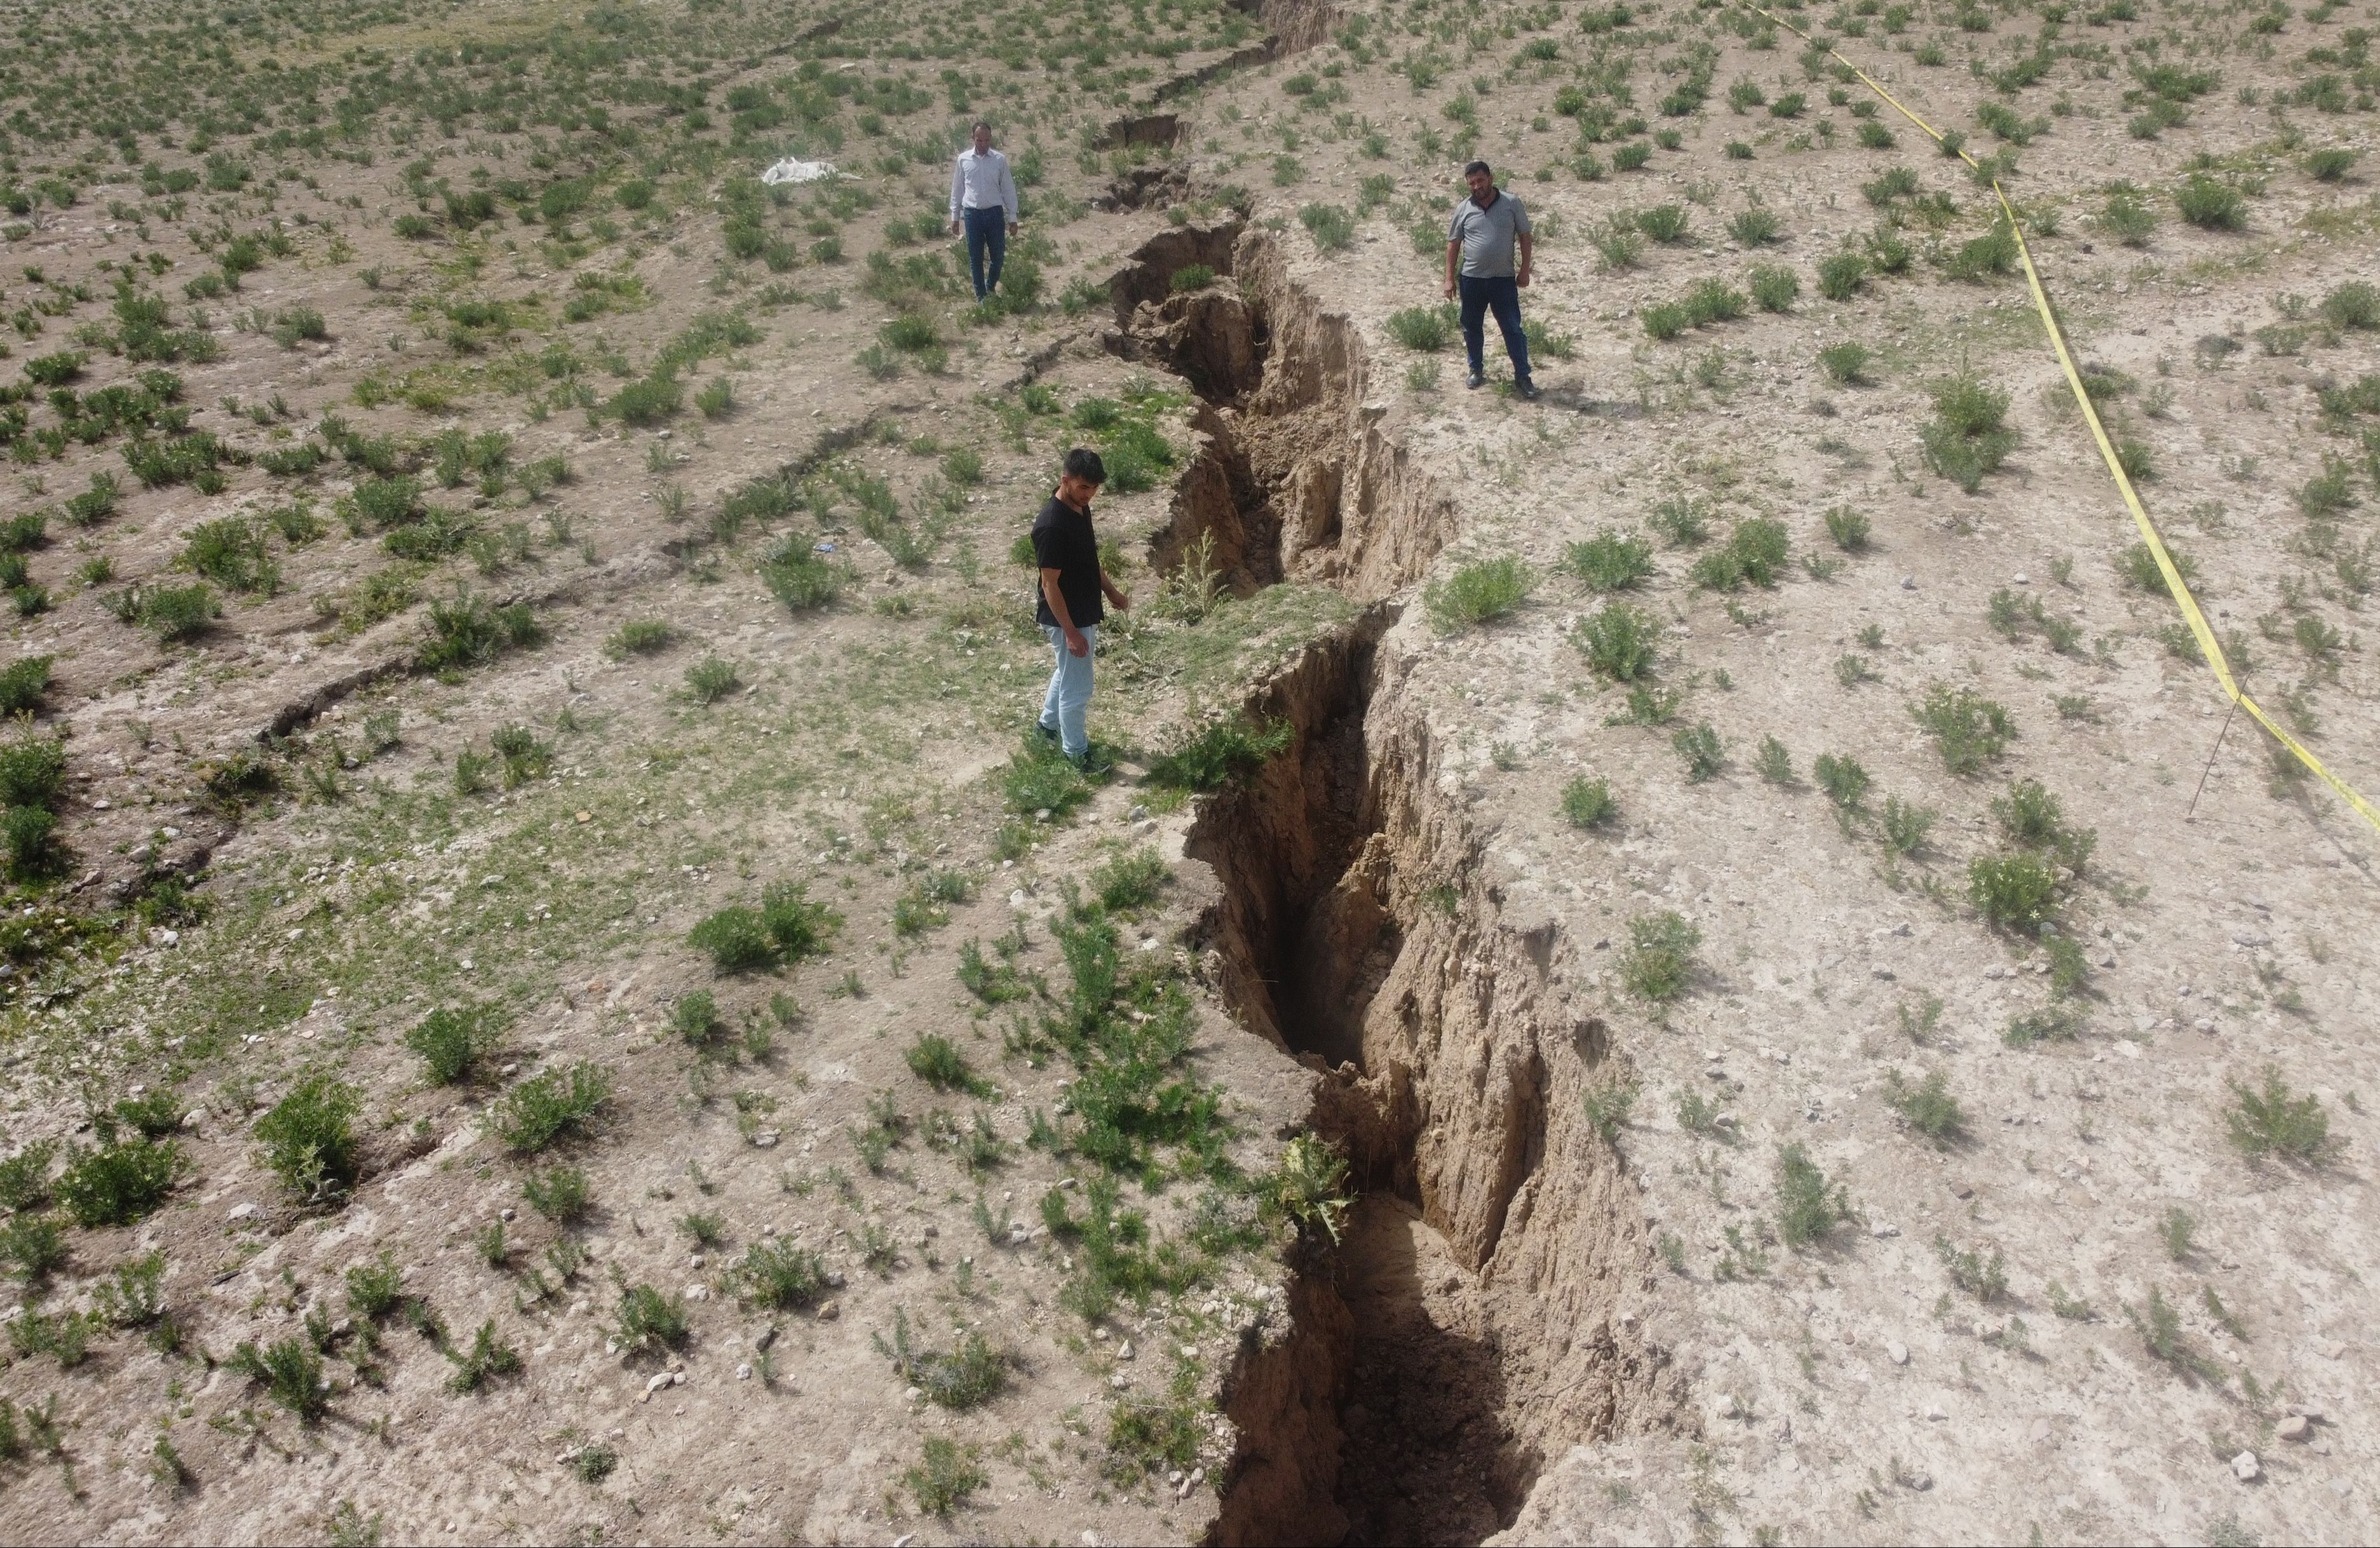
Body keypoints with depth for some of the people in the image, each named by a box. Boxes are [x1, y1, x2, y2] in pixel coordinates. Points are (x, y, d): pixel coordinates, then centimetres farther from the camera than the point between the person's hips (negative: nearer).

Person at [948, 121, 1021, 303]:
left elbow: (1008, 189, 3)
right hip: (972, 214, 0)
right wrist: (955, 217, 7)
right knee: (976, 258, 4)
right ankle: (981, 296, 14)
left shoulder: (1000, 160, -2)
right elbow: (957, 189, 7)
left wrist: (1012, 218, 1)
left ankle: (991, 288, 31)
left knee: (998, 256, 6)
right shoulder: (963, 159, 0)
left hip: (995, 213, 0)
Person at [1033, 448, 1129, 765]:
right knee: (1077, 688, 5)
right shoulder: (1051, 526, -29)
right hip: (1066, 620, -9)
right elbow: (1050, 585, -24)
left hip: (1085, 613, 9)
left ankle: (1049, 724, 48)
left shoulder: (1081, 509, -1)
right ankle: (1076, 751, 23)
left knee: (1067, 674, 27)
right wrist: (1070, 632, -22)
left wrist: (1111, 591, 18)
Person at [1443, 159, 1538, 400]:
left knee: (1512, 328, -2)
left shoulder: (1511, 204, -3)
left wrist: (1524, 269, -2)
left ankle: (1522, 377, 3)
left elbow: (1524, 236, 3)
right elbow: (1453, 244, 6)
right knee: (1471, 327, 12)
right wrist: (1450, 278, 2)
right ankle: (1476, 370, 31)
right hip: (1471, 279, 2)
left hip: (1503, 279, -2)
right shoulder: (1464, 209, 1)